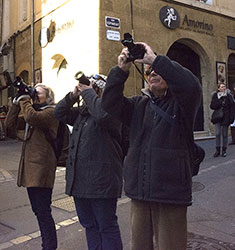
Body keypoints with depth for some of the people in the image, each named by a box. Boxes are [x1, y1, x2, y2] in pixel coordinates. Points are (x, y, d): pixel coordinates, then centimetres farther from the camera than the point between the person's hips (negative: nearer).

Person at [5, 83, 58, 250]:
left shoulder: (51, 111, -6)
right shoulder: (34, 111, 20)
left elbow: (31, 118, -25)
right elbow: (11, 124, 11)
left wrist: (24, 100, -11)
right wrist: (16, 103, 4)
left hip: (42, 167, -9)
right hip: (30, 167, 9)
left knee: (43, 211, -6)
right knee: (38, 210, 16)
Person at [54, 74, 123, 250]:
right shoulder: (81, 112, 15)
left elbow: (102, 113, -33)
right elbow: (59, 113, 19)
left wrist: (88, 92, -18)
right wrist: (73, 95, 4)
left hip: (101, 181, -8)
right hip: (79, 180, 9)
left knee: (107, 226, 4)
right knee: (89, 225, 20)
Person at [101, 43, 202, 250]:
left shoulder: (180, 104, 0)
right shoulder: (139, 105, 13)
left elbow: (191, 85, -22)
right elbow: (111, 104, 0)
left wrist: (155, 59, -19)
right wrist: (121, 69, -9)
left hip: (171, 192, -4)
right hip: (139, 191, 5)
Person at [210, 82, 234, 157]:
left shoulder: (228, 96, 2)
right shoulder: (215, 96, 7)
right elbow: (212, 106, 1)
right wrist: (220, 104, -14)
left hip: (225, 118, -1)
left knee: (224, 134, 3)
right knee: (217, 134, -3)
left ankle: (224, 150, 11)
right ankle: (217, 150, 3)